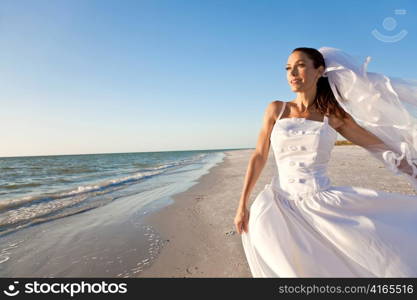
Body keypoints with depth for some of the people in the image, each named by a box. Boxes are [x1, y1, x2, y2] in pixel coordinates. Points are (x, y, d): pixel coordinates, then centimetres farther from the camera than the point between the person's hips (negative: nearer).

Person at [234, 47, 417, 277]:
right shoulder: (276, 109, 4)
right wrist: (243, 205, -2)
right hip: (281, 205, 0)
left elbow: (381, 146, 13)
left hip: (324, 204, 0)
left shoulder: (334, 115, 4)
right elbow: (259, 157, 2)